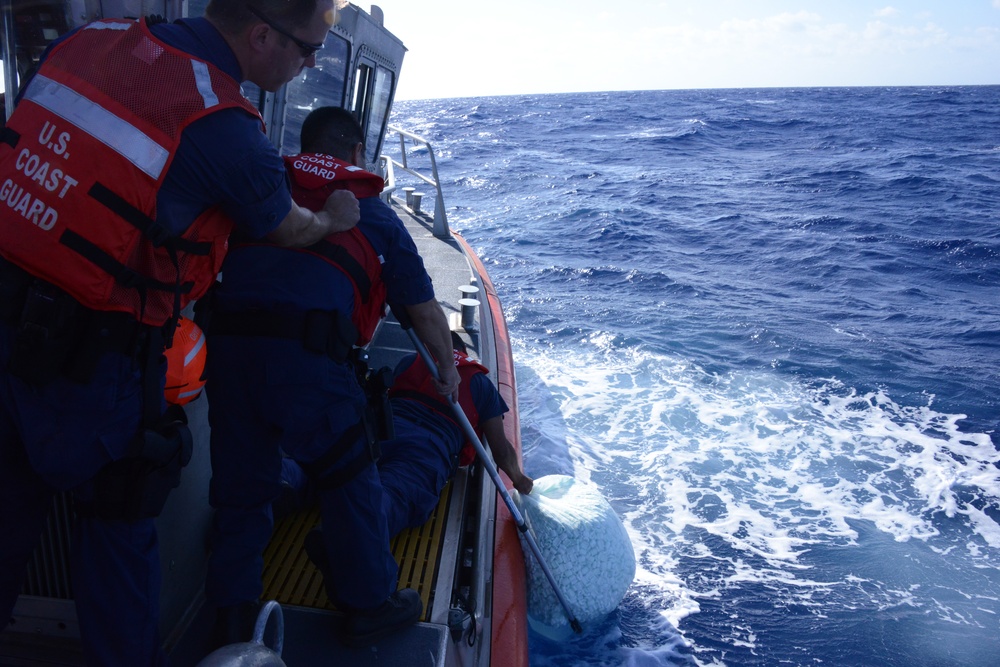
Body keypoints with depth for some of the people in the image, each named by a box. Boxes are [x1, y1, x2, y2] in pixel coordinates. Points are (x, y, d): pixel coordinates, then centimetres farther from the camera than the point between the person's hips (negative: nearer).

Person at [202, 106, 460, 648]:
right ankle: (369, 606, 29)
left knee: (239, 485, 17)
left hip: (226, 343, 4)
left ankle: (231, 622, 30)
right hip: (307, 354, -3)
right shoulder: (375, 213, 19)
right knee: (349, 480, 14)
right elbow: (426, 313, 25)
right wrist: (448, 369, 41)